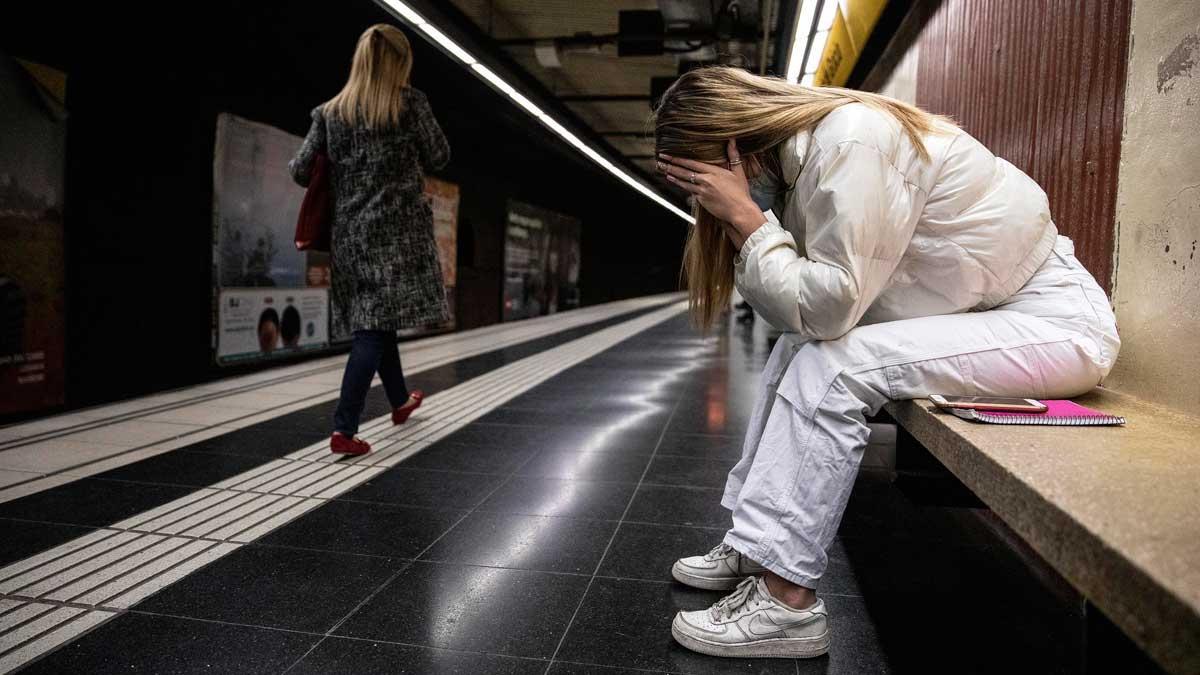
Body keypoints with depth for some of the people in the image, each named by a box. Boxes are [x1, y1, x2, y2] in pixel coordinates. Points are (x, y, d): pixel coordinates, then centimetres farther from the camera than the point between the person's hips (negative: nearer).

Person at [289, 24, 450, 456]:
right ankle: (343, 428, -12)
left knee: (374, 319, 18)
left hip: (350, 231, 5)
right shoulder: (410, 102, -3)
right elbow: (439, 157, 2)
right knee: (375, 325, -6)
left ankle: (400, 400, 36)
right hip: (399, 227, -5)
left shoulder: (329, 112, 7)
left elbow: (300, 171, 4)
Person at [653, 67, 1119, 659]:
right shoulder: (805, 154, 4)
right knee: (795, 353, 1)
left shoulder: (852, 139, -22)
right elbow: (796, 316, -1)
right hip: (986, 315, 9)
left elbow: (826, 305, -27)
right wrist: (743, 216, -11)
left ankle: (785, 600, -17)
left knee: (832, 366, -23)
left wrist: (743, 216, -20)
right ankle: (756, 543, 6)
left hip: (1056, 319, -9)